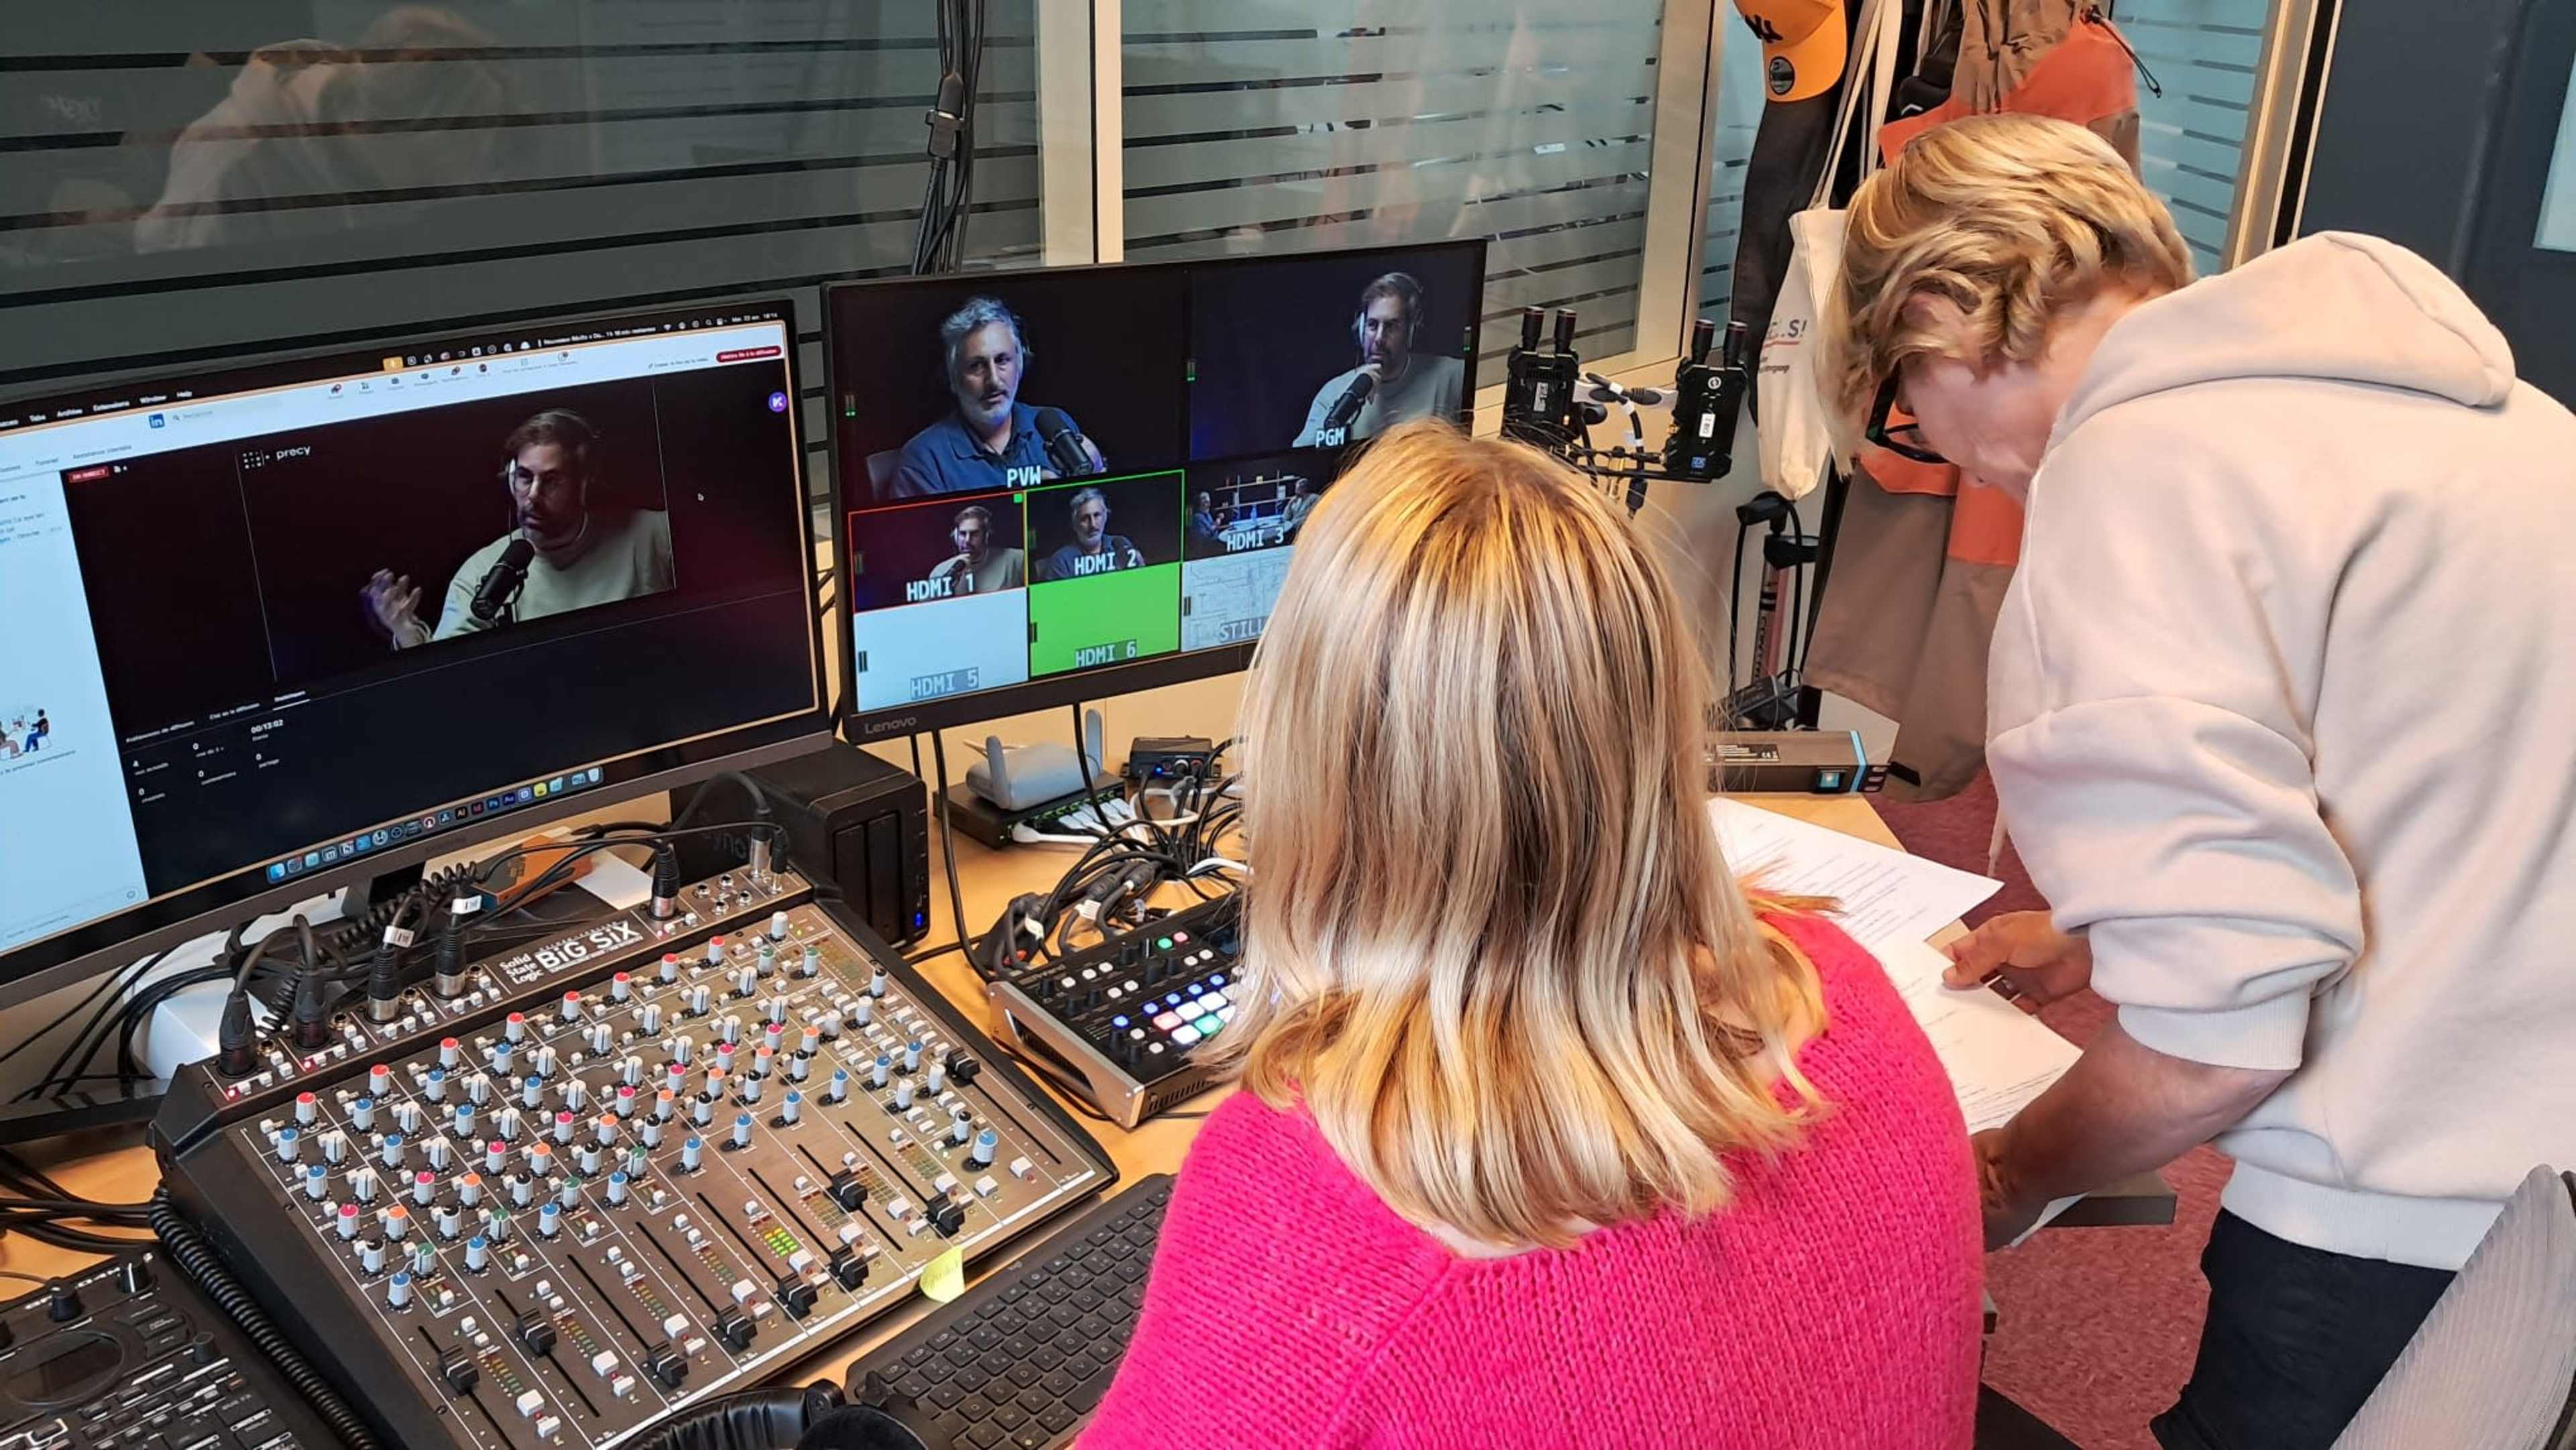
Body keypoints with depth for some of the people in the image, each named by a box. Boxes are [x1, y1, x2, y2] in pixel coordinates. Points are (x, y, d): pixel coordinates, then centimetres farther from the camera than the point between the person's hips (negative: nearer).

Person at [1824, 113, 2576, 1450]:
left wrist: (2007, 1176, -4)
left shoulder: (2131, 477, -19)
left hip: (2430, 1221, -8)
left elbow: (2222, 1036, -22)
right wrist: (2110, 939, 23)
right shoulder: (2393, 363, 7)